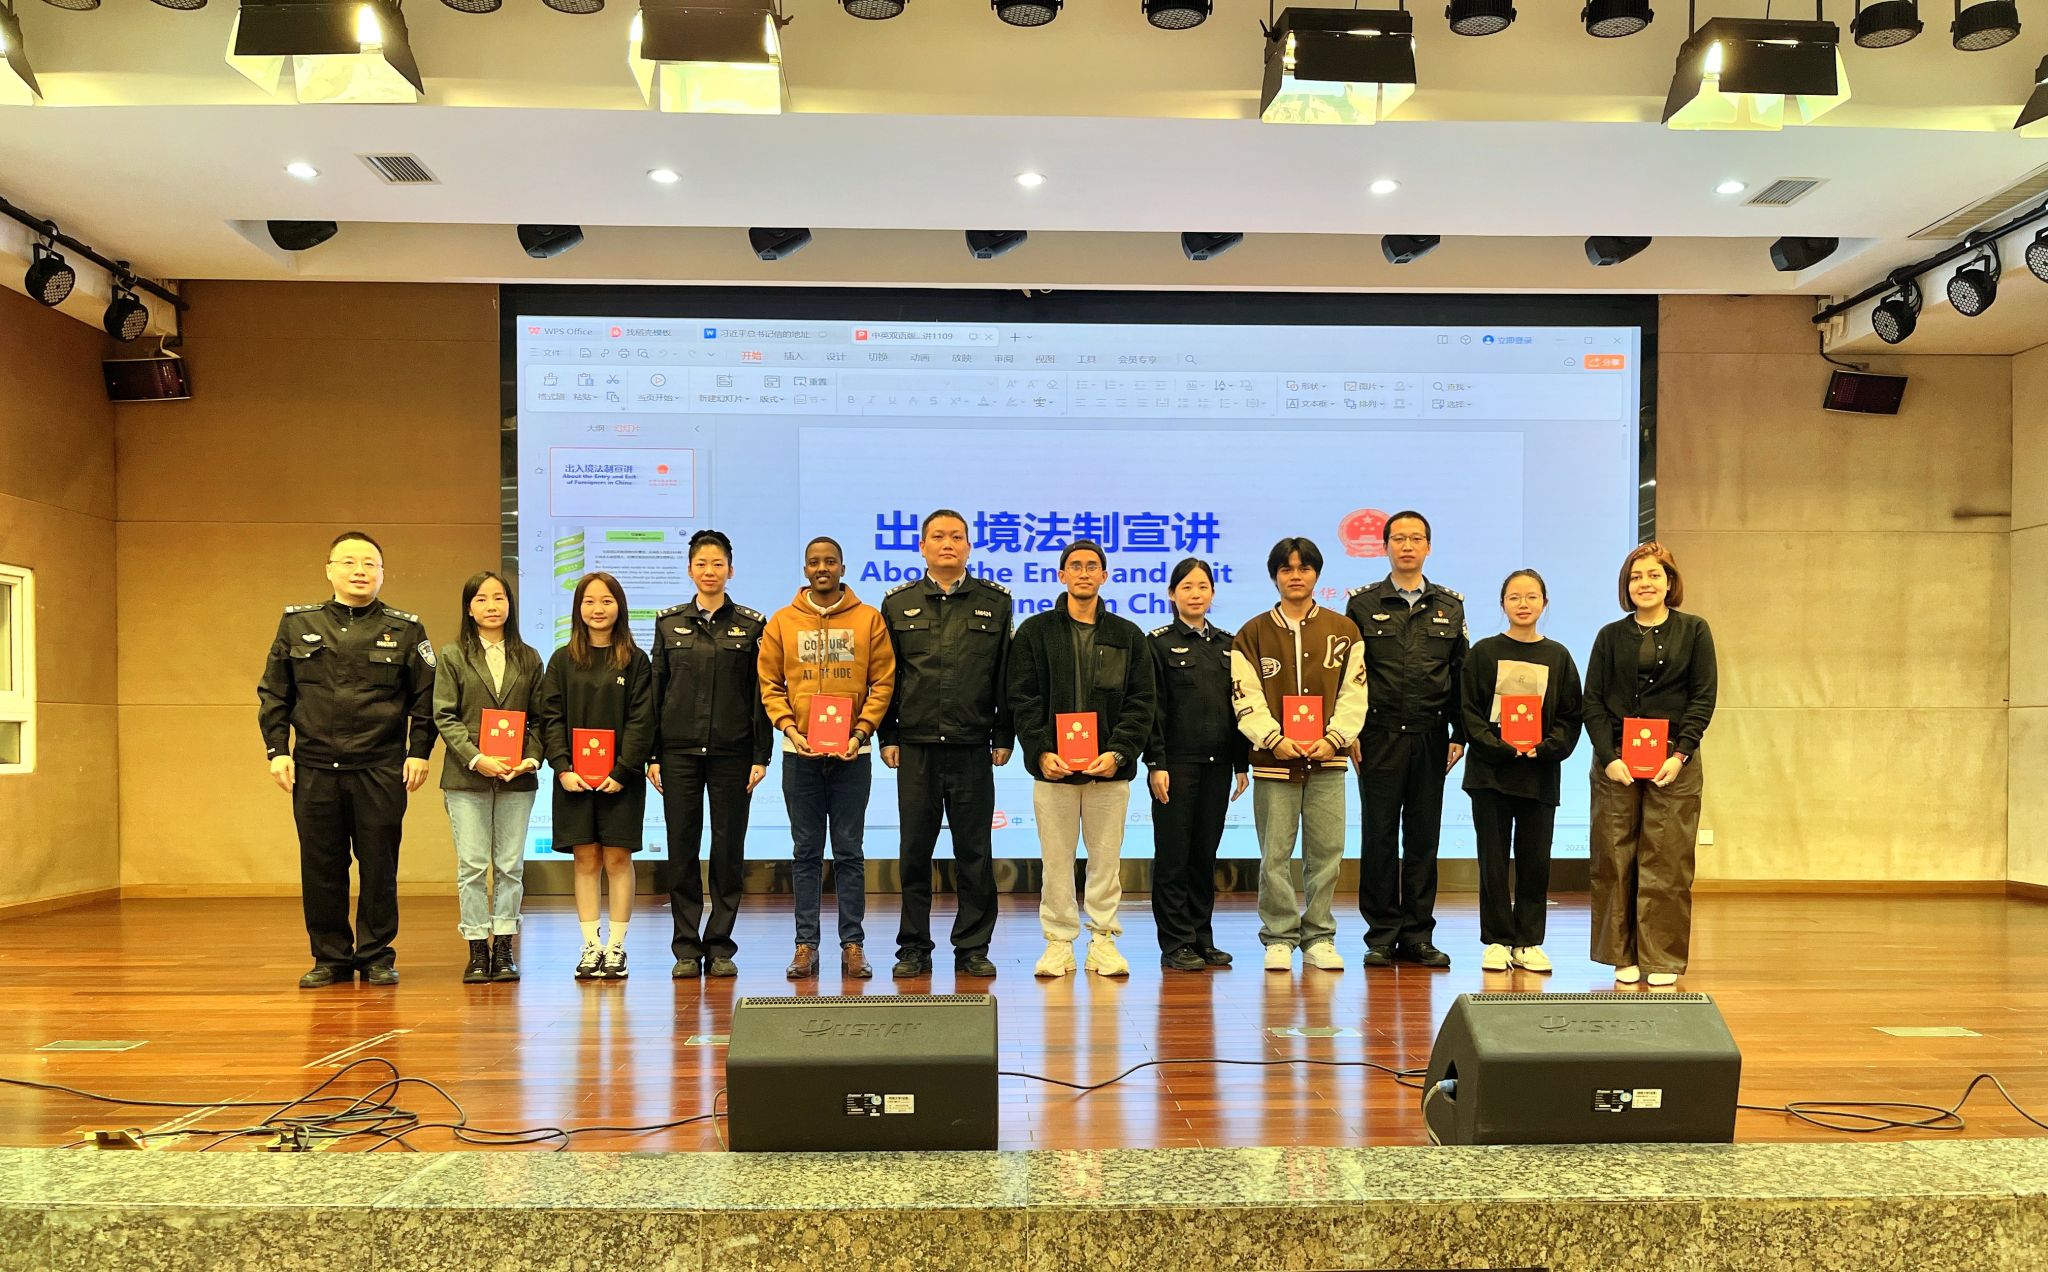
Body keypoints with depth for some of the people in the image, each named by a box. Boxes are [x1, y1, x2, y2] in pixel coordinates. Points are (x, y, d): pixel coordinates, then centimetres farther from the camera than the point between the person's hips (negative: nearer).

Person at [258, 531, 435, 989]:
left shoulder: (405, 629, 5)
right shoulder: (297, 624, 9)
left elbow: (426, 697, 5)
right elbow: (273, 693, 10)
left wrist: (419, 753, -2)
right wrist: (277, 750, 3)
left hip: (381, 770, -2)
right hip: (314, 769, 2)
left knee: (379, 867, 3)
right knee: (320, 868, 7)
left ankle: (377, 956, 15)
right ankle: (331, 957, 19)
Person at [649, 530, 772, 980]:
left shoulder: (751, 625, 5)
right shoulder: (669, 622, 9)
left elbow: (761, 693, 3)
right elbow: (655, 690, 8)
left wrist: (761, 755, -3)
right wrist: (652, 755, 2)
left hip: (731, 751, -1)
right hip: (679, 751, 1)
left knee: (729, 849, 2)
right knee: (682, 848, 2)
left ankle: (720, 947, 11)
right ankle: (687, 949, 10)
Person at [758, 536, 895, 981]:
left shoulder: (869, 619, 3)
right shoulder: (782, 622, 6)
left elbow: (883, 682, 1)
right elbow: (770, 684, 6)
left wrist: (862, 731, -9)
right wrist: (788, 727, -8)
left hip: (851, 753, -1)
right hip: (800, 753, 1)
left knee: (849, 851, 4)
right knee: (806, 852, 7)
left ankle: (853, 944, 10)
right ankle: (806, 944, 13)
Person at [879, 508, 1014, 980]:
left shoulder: (995, 602, 7)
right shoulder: (898, 603, 9)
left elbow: (1006, 674, 6)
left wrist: (1004, 737, 2)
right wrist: (888, 737, 3)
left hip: (972, 748, 0)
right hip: (915, 748, 1)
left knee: (974, 852, 4)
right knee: (915, 852, 5)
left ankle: (973, 949, 14)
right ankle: (914, 948, 15)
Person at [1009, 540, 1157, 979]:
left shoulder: (1128, 635, 10)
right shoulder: (1035, 631, 7)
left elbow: (1142, 701, 4)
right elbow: (1023, 699, 2)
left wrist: (1119, 752, -10)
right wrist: (1040, 751, -11)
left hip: (1110, 768, 1)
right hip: (1053, 766, -1)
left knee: (1107, 859, 6)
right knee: (1056, 861, 4)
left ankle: (1103, 939, 17)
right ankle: (1059, 941, 15)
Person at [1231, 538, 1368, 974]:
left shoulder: (1343, 631, 9)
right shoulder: (1253, 634, 6)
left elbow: (1354, 693, 5)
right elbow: (1246, 697, 0)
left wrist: (1334, 738, -8)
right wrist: (1275, 739, -13)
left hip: (1327, 760, 1)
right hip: (1273, 759, -1)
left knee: (1326, 853, 4)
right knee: (1275, 856, 0)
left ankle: (1319, 938, 16)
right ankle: (1279, 938, 11)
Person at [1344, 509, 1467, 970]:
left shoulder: (1450, 605, 11)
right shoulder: (1364, 604, 5)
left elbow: (1461, 673, 11)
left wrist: (1459, 735, 4)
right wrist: (1350, 733, -5)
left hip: (1431, 737, 2)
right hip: (1379, 737, -2)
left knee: (1424, 836, 6)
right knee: (1379, 834, 1)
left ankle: (1417, 936, 14)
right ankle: (1382, 934, 9)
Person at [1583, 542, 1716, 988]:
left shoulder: (1693, 631, 6)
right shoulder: (1611, 635, 8)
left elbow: (1703, 699, 1)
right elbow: (1592, 701, 4)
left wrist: (1680, 754, -10)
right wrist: (1610, 757, -8)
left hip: (1673, 761, -1)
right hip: (1615, 761, 1)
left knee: (1667, 862, 0)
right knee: (1615, 859, 2)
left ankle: (1663, 958, 9)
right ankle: (1623, 956, 12)